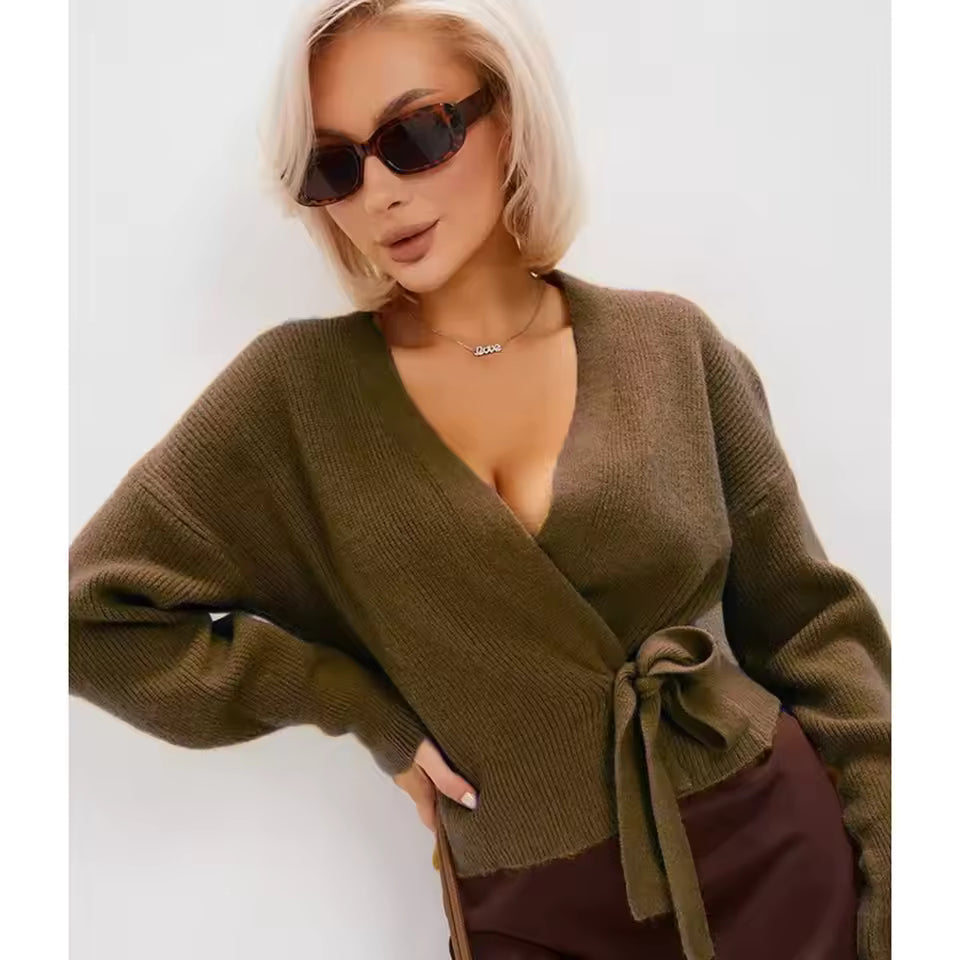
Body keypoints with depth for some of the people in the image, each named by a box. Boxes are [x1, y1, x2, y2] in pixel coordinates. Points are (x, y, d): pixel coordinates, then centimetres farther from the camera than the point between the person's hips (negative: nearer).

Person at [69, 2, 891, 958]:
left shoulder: (670, 346, -4)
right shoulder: (300, 390, -8)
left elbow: (809, 626, 0)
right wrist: (369, 710, -8)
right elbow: (94, 610, -4)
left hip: (774, 849, 1)